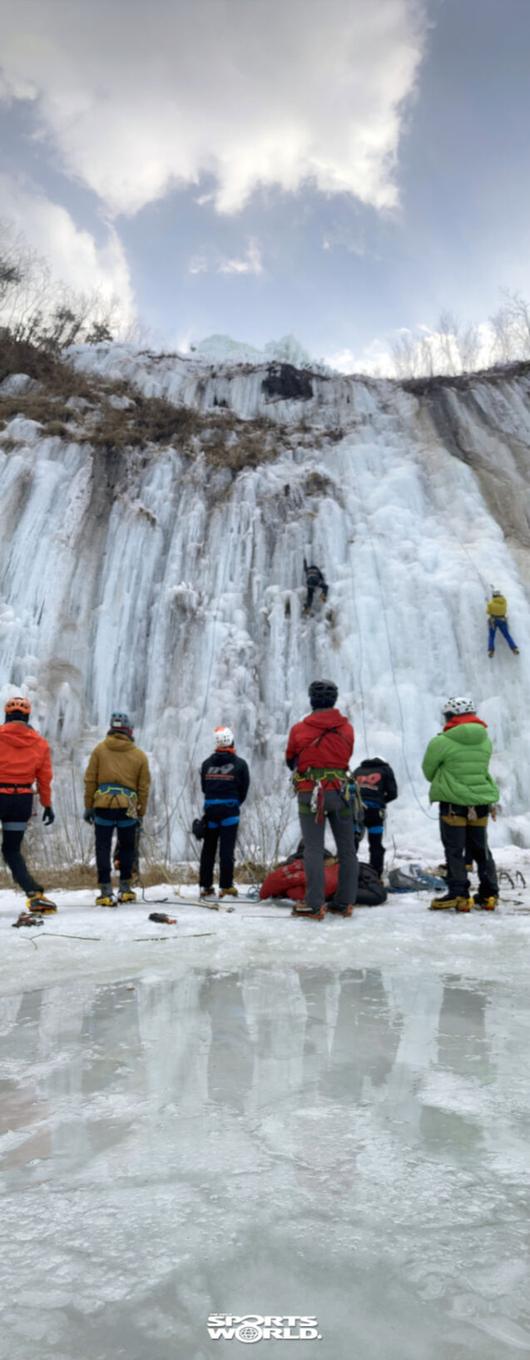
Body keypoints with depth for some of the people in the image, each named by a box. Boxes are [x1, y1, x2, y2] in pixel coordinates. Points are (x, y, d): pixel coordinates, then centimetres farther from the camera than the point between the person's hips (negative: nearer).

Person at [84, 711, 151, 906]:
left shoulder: (100, 749, 2)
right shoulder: (140, 755, 5)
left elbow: (90, 780, 1)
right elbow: (143, 788, 7)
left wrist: (88, 806, 7)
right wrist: (141, 813, 14)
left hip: (103, 805, -1)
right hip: (127, 807, 1)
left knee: (103, 848, 6)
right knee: (127, 848, 17)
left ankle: (106, 892, 1)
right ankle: (125, 889, 22)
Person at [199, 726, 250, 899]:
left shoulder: (206, 763, 5)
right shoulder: (240, 764, -4)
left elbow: (203, 787, 10)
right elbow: (244, 789, 2)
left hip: (210, 808, 3)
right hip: (230, 809, -3)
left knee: (208, 848, 10)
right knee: (227, 849, -1)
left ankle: (205, 886, 13)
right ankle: (226, 887, -1)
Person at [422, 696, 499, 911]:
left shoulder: (441, 742, -14)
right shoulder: (485, 740, 4)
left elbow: (428, 771, -1)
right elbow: (482, 769, 11)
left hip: (453, 802, -5)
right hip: (482, 802, 5)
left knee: (454, 851, 4)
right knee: (481, 849, 16)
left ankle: (458, 895, 4)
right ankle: (489, 894, 21)